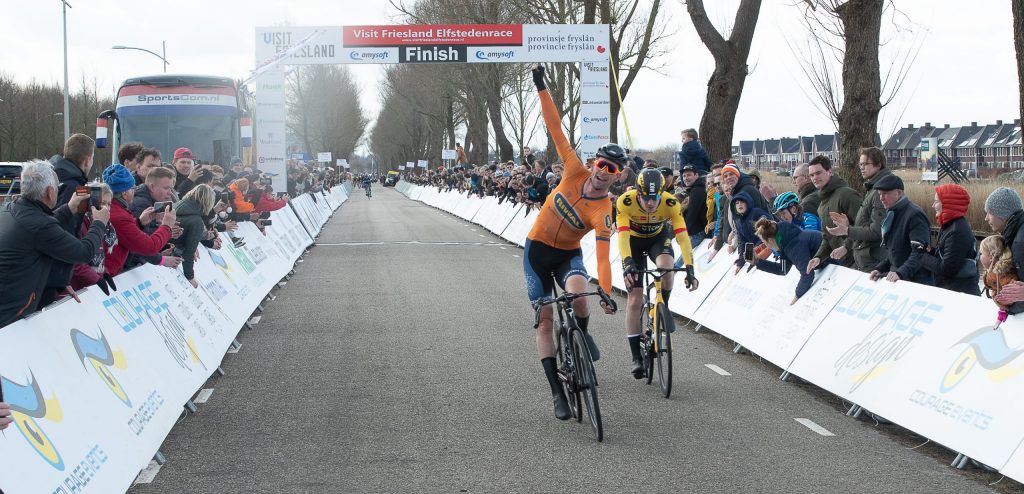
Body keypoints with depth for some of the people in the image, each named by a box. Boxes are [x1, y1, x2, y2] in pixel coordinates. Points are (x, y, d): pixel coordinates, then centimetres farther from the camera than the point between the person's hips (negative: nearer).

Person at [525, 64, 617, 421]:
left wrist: (607, 294, -43)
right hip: (537, 249, 2)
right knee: (544, 320, -2)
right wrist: (541, 87, -22)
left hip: (568, 254, -2)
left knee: (577, 291, -34)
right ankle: (557, 392, 3)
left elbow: (603, 257, -32)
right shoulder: (574, 172, -17)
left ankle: (582, 335, 0)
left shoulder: (604, 213, -24)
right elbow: (556, 129, -19)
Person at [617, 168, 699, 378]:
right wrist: (628, 264, -56)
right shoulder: (625, 202, -34)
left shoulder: (670, 203, -31)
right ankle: (636, 357, 0)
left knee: (666, 267, -35)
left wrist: (689, 269, -46)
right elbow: (623, 235, -41)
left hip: (658, 237, 0)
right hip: (634, 240, 0)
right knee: (635, 299, -7)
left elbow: (682, 236, -36)